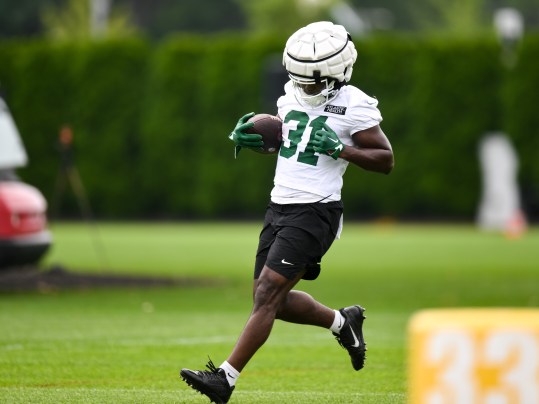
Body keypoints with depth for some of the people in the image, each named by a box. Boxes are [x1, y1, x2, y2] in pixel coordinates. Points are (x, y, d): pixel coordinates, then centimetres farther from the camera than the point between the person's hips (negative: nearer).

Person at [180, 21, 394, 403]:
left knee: (267, 295, -12)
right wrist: (249, 138, 5)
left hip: (315, 213, -8)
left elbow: (386, 160, -8)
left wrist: (340, 149, -21)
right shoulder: (292, 96, 9)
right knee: (274, 300, 12)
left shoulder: (354, 106, -11)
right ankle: (343, 322, 35)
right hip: (279, 209, 8)